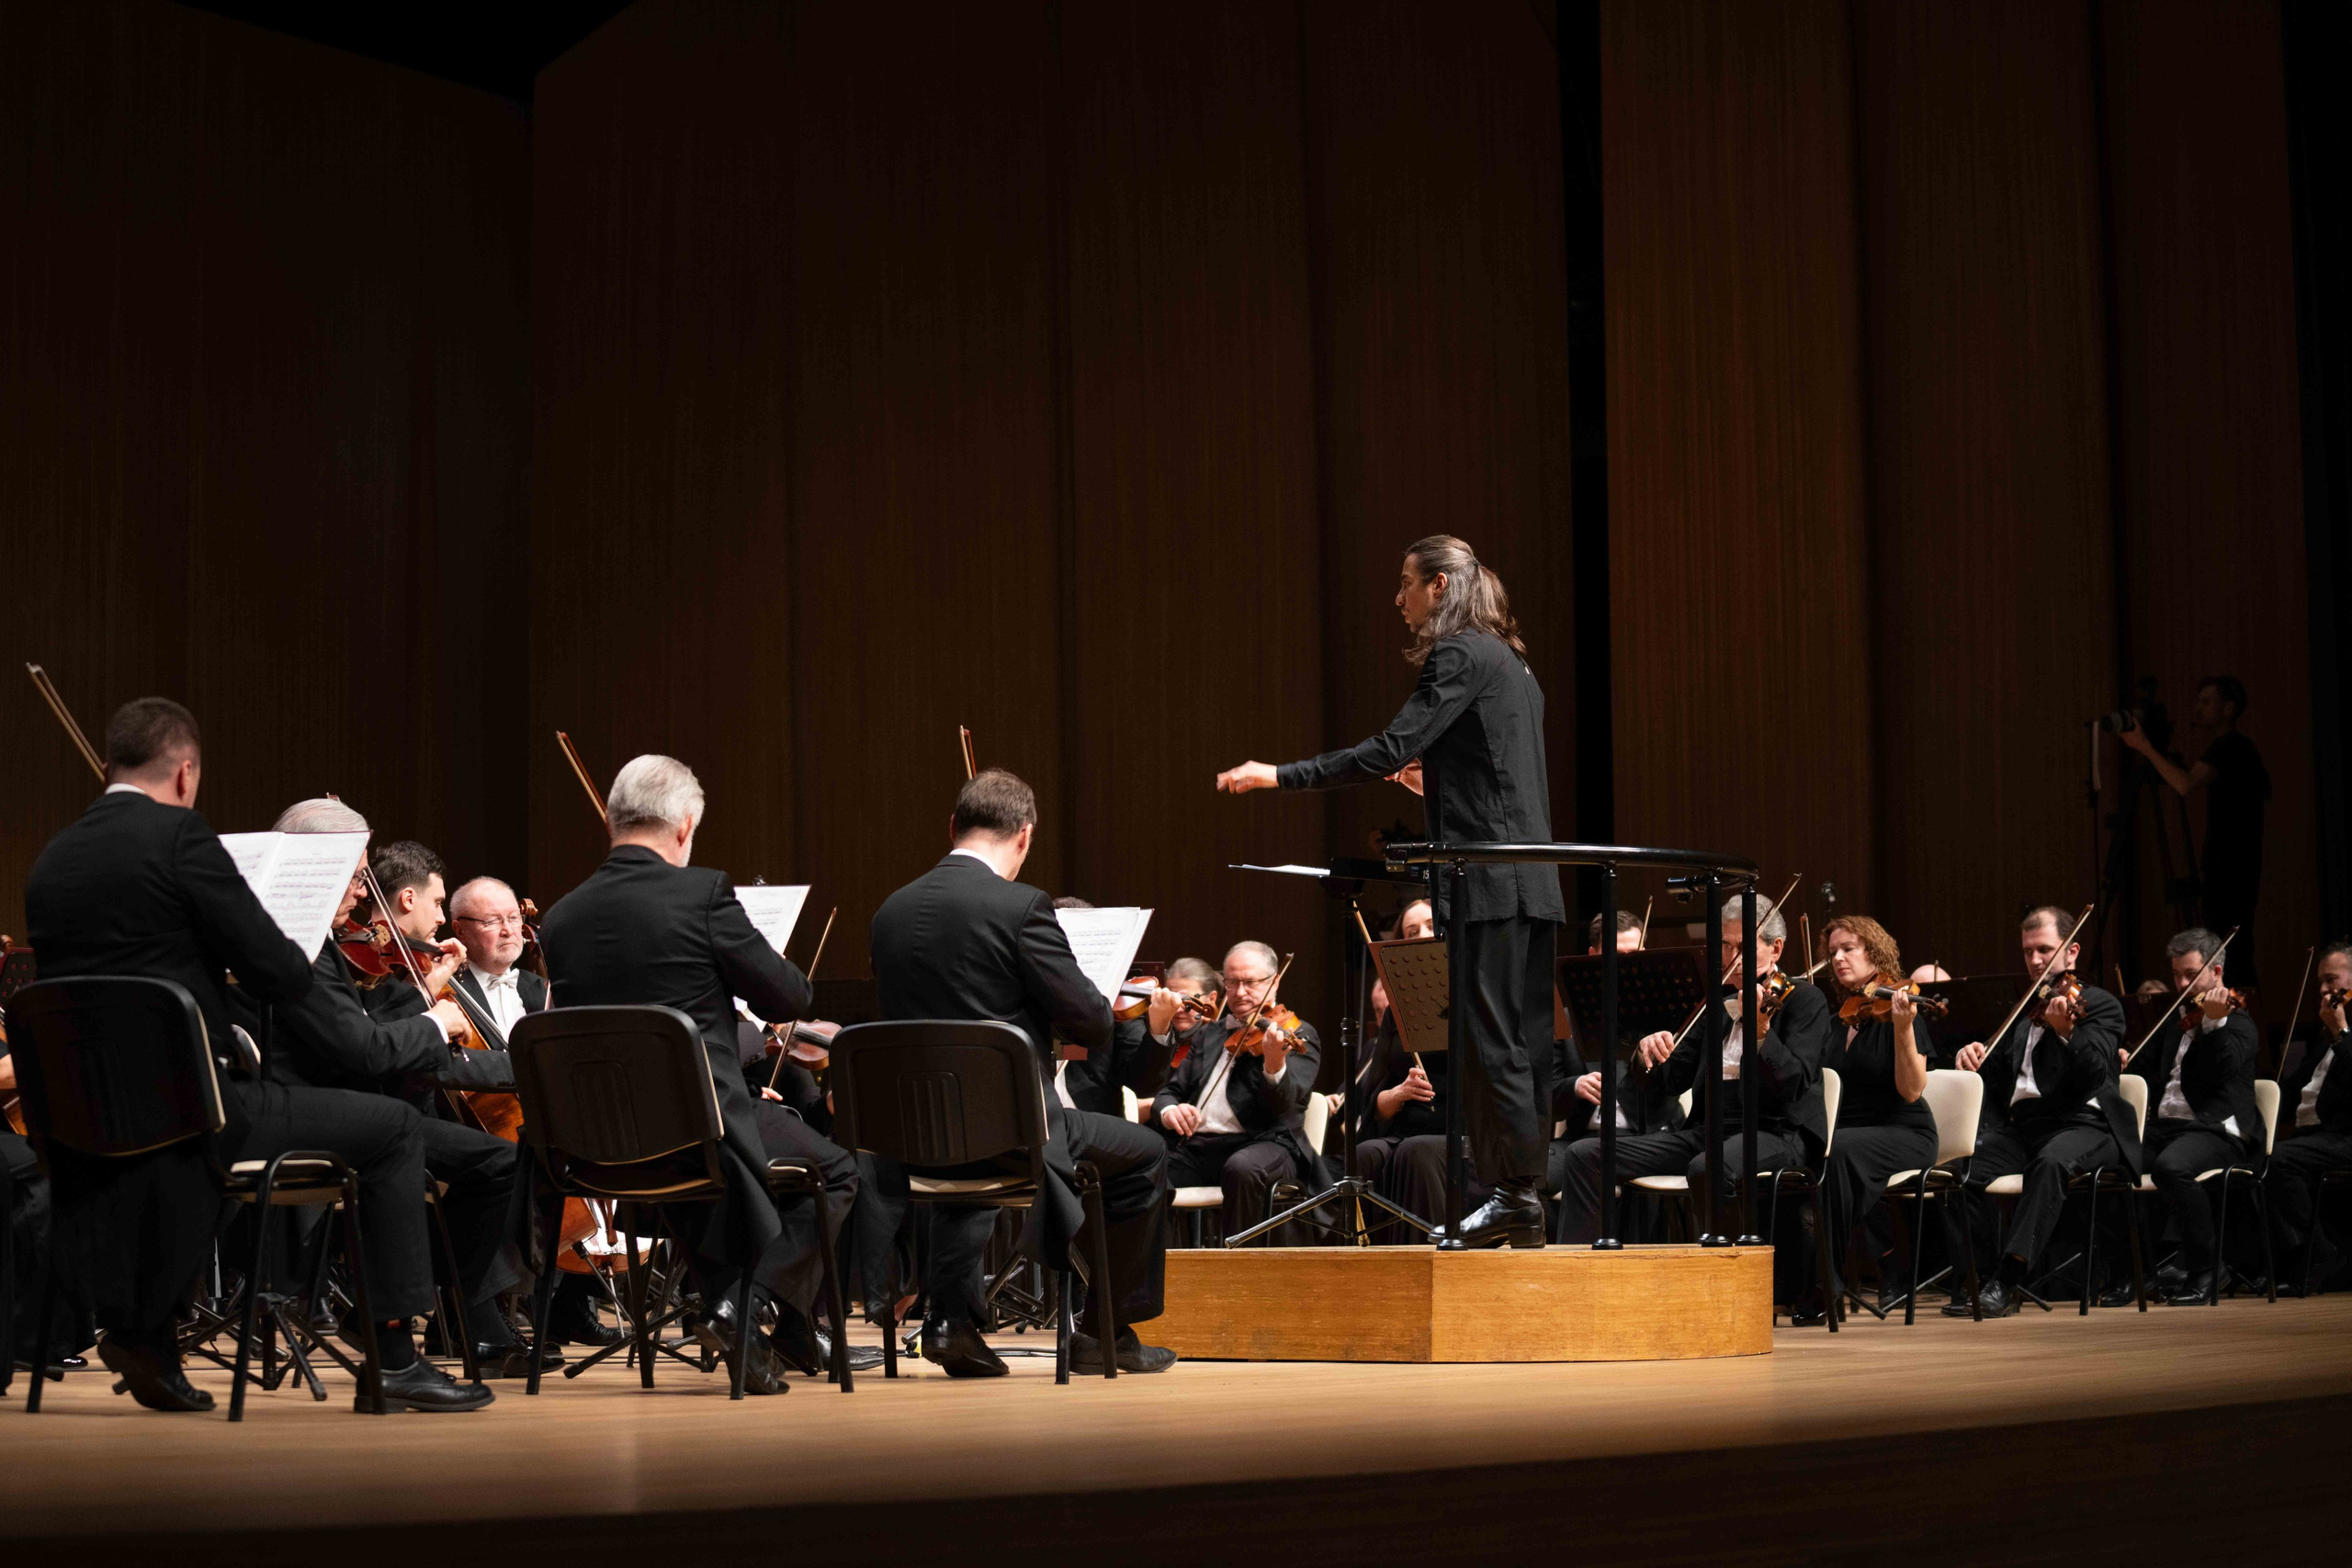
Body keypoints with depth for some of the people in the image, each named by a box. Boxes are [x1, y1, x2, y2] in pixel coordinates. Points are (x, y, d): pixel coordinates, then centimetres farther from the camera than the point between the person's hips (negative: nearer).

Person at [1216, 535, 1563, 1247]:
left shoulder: (1459, 656, -9)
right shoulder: (1510, 661, 20)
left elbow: (1390, 750, -17)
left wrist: (1280, 776, -12)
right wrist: (1438, 783, 33)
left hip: (1490, 881, -9)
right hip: (1529, 881, 9)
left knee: (1490, 1037, -8)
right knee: (1523, 1044, 8)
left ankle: (1514, 1192, -8)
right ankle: (1526, 1199, 10)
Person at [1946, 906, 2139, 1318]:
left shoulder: (2100, 1005, 6)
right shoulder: (2021, 1010, 23)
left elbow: (2094, 1073, -12)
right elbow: (1995, 1075, 21)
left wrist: (2066, 1031, -30)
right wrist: (1974, 1056, -2)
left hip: (2081, 1124, -5)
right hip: (2019, 1125, 5)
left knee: (2052, 1161, -39)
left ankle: (2009, 1279, -40)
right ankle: (1975, 1279, -16)